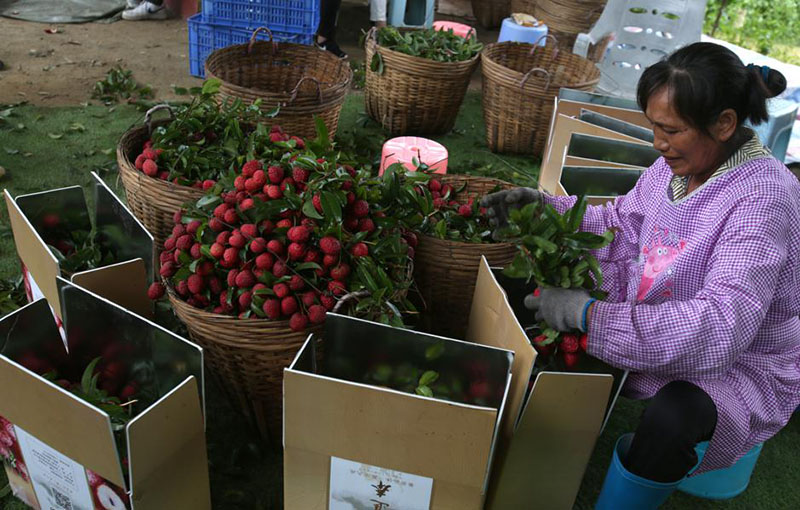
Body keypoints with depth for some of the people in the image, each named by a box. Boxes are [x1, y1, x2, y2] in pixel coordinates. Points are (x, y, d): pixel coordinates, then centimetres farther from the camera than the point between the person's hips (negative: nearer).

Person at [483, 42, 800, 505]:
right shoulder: (677, 164, -7)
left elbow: (720, 328, -37)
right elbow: (622, 223, 9)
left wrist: (591, 314, -40)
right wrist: (545, 207, -6)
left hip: (742, 364, -6)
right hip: (651, 322, 7)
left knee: (674, 415, -38)